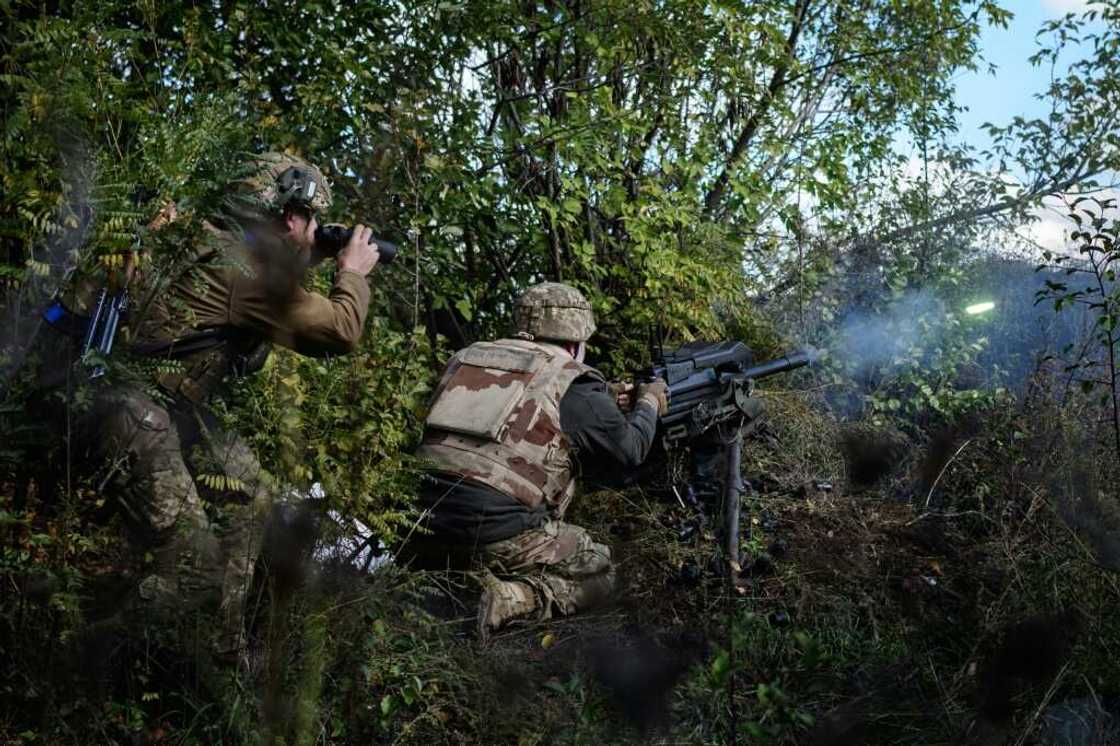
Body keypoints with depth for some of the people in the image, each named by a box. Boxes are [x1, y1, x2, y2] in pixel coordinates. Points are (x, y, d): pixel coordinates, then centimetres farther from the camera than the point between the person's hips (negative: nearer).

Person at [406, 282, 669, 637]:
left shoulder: (467, 358, 18)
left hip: (423, 529, 6)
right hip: (501, 531, -6)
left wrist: (606, 405, 36)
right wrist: (649, 403, 30)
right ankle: (509, 599, -9)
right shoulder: (572, 381, 0)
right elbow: (629, 449, 10)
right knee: (597, 572, 18)